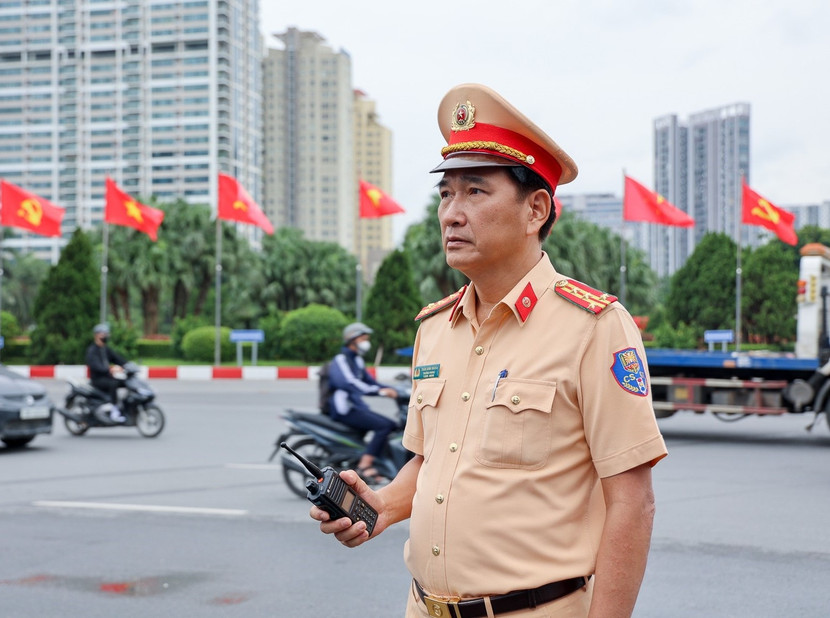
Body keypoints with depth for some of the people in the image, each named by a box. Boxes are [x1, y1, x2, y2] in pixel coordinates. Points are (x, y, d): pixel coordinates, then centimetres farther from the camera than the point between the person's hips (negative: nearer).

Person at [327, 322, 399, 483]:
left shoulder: (357, 361, 20)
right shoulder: (341, 360, -11)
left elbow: (370, 382, 22)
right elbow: (349, 382, -28)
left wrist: (393, 390, 5)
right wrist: (379, 391, -37)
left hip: (356, 407, 10)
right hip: (343, 410, -10)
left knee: (391, 425, 5)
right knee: (383, 426, -23)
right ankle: (364, 466, -26)